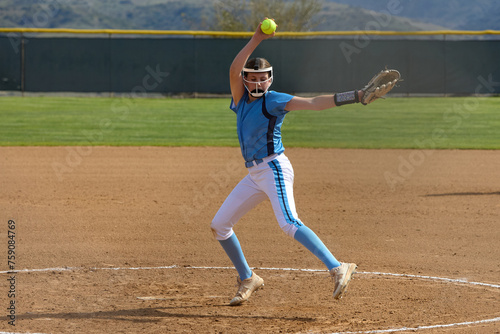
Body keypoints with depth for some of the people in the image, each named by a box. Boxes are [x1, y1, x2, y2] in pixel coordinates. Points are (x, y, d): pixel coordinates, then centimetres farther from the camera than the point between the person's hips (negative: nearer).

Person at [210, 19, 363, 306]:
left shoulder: (273, 101, -8)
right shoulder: (241, 99, 10)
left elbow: (314, 103, -16)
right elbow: (234, 70, -8)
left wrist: (358, 96, -26)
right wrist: (256, 40, -18)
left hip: (274, 169, -8)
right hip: (254, 175, 8)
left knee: (289, 223, -27)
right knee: (219, 225, 13)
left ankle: (338, 269, -35)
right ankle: (248, 279, 26)